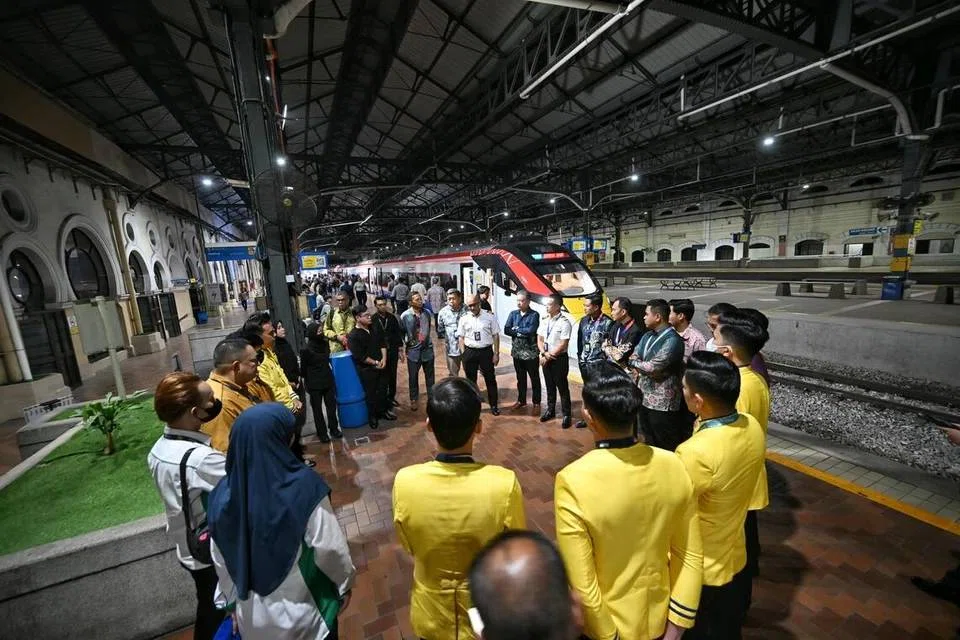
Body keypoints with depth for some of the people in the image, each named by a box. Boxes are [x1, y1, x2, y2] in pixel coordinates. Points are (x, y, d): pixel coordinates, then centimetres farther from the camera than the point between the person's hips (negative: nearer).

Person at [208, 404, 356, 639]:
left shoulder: (222, 496, -16)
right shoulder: (304, 486, -30)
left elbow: (221, 562, -1)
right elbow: (330, 548, -20)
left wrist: (233, 603, 16)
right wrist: (345, 584, -1)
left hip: (253, 618, 4)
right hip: (304, 613, -3)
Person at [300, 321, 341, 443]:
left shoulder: (325, 343, -1)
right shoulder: (306, 350, -16)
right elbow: (303, 368, -4)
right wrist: (309, 381, 7)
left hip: (328, 380, 5)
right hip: (314, 384, -4)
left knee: (331, 405, 10)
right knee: (317, 409, 8)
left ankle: (334, 428, 26)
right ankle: (322, 433, 21)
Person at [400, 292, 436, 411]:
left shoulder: (427, 313, -2)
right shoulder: (405, 315, -10)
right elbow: (401, 333, 0)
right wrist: (404, 346, 2)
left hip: (427, 349, 2)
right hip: (413, 350, -2)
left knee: (430, 375, 12)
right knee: (413, 377, 9)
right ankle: (413, 400, 26)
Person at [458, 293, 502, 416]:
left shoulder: (490, 317, -5)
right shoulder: (464, 319, 1)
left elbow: (495, 336, -2)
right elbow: (461, 338, 5)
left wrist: (496, 353, -5)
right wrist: (463, 355, 0)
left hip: (486, 351, -1)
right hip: (470, 352, 2)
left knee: (490, 379, 9)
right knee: (470, 380, 13)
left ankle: (494, 405, 25)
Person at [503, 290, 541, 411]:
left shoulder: (534, 315, -9)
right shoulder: (513, 314, 4)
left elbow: (531, 330, -22)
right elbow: (506, 330, -5)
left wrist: (516, 329, -9)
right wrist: (522, 333, -16)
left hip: (531, 352, -4)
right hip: (517, 352, 4)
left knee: (534, 378, 9)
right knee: (520, 378, 17)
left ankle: (536, 402, 22)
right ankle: (521, 400, 32)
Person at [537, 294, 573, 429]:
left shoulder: (564, 323, -16)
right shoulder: (544, 321, 5)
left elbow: (563, 344, -18)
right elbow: (539, 340, 6)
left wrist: (550, 355, -14)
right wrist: (543, 354, -10)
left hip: (559, 358, -6)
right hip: (545, 358, 6)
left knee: (562, 387, 4)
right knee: (549, 386, 18)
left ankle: (566, 414, 19)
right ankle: (550, 410, 35)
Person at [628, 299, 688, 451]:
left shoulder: (672, 340, -19)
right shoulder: (647, 336, 8)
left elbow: (653, 367, -25)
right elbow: (633, 358, 9)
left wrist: (635, 363, -7)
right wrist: (643, 368, -12)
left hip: (662, 402, -8)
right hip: (645, 398, 8)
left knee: (665, 448, 6)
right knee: (649, 443, 22)